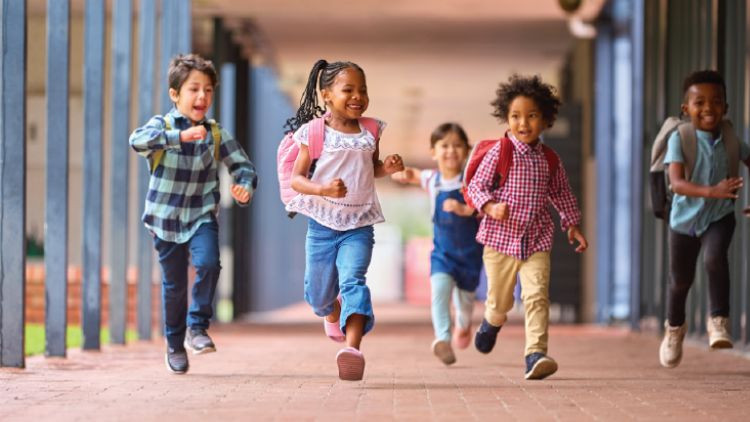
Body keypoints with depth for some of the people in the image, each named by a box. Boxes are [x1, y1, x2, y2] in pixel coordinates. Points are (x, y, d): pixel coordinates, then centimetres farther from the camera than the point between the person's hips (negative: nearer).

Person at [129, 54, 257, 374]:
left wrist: (245, 188, -21)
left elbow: (243, 166, 3)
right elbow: (138, 141, -31)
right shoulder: (161, 126, -9)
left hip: (202, 216, 1)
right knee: (174, 284, 8)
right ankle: (175, 344, 29)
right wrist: (180, 136, -45)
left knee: (208, 264, -24)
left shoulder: (216, 134, -1)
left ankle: (197, 327, -4)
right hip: (166, 218, -1)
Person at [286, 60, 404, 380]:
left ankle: (353, 348, -36)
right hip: (322, 223, -1)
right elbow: (296, 178, -6)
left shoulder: (371, 131, 4)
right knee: (318, 293, 12)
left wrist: (387, 167, -1)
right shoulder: (315, 132, -7)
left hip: (359, 225, 1)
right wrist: (322, 189, -25)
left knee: (353, 279, -22)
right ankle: (333, 313, 50)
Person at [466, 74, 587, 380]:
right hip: (500, 238, -2)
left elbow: (561, 194, 20)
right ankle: (492, 321, 46)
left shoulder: (550, 159, 6)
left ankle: (536, 353, -18)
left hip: (537, 241, 2)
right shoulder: (499, 153, -6)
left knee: (537, 295, -16)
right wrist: (490, 206, -22)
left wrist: (573, 225, 20)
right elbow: (476, 185, -4)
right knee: (500, 299, 11)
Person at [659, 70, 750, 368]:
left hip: (719, 217, 1)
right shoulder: (679, 138, -18)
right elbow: (676, 183, -30)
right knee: (680, 279, 12)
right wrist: (712, 192, -44)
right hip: (685, 218, -1)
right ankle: (674, 327, 40)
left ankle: (719, 321, -18)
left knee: (715, 258, -29)